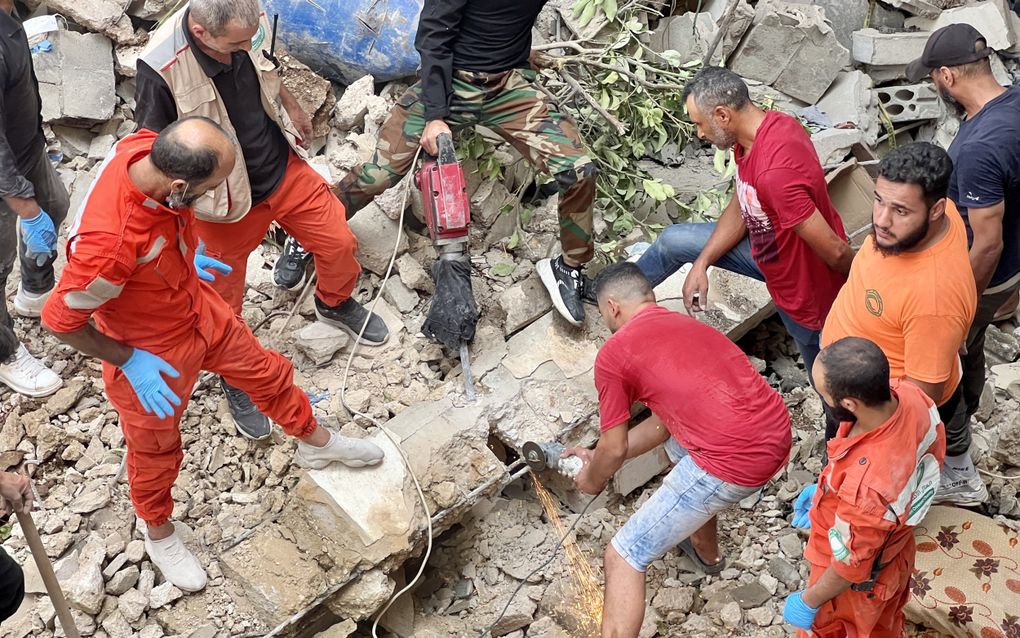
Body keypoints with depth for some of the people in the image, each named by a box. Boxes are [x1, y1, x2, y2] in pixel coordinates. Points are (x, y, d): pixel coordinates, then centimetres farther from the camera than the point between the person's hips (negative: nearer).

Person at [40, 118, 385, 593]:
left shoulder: (146, 149, -23)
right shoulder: (109, 245, -44)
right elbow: (60, 319, -27)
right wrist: (128, 361, -18)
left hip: (200, 308, 6)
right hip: (151, 356, -6)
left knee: (265, 372, 24)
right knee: (156, 451, 21)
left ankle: (315, 442, 53)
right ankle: (159, 533, 51)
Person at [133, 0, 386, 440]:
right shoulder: (161, 68, -33)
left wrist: (292, 108, 24)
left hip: (286, 170, 4)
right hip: (227, 203, -4)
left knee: (339, 243, 14)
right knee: (224, 298, 13)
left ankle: (335, 304, 48)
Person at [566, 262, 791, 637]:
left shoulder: (613, 354, -1)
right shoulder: (687, 325, 22)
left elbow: (615, 449, 5)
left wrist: (592, 479, 27)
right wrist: (596, 456, 34)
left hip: (736, 464, -9)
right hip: (777, 435, 9)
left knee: (623, 557, 3)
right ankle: (705, 550, 57)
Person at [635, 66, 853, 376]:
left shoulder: (775, 171, -40)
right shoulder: (763, 127, -9)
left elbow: (834, 250, -33)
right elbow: (740, 210, 3)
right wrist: (700, 264, -6)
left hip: (803, 286, -9)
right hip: (770, 247, 9)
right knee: (674, 240, 15)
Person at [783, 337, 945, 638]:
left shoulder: (866, 488, -49)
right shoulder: (910, 395, -27)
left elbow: (850, 566, -29)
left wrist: (808, 602, -10)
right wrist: (827, 493, 8)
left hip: (859, 582, -6)